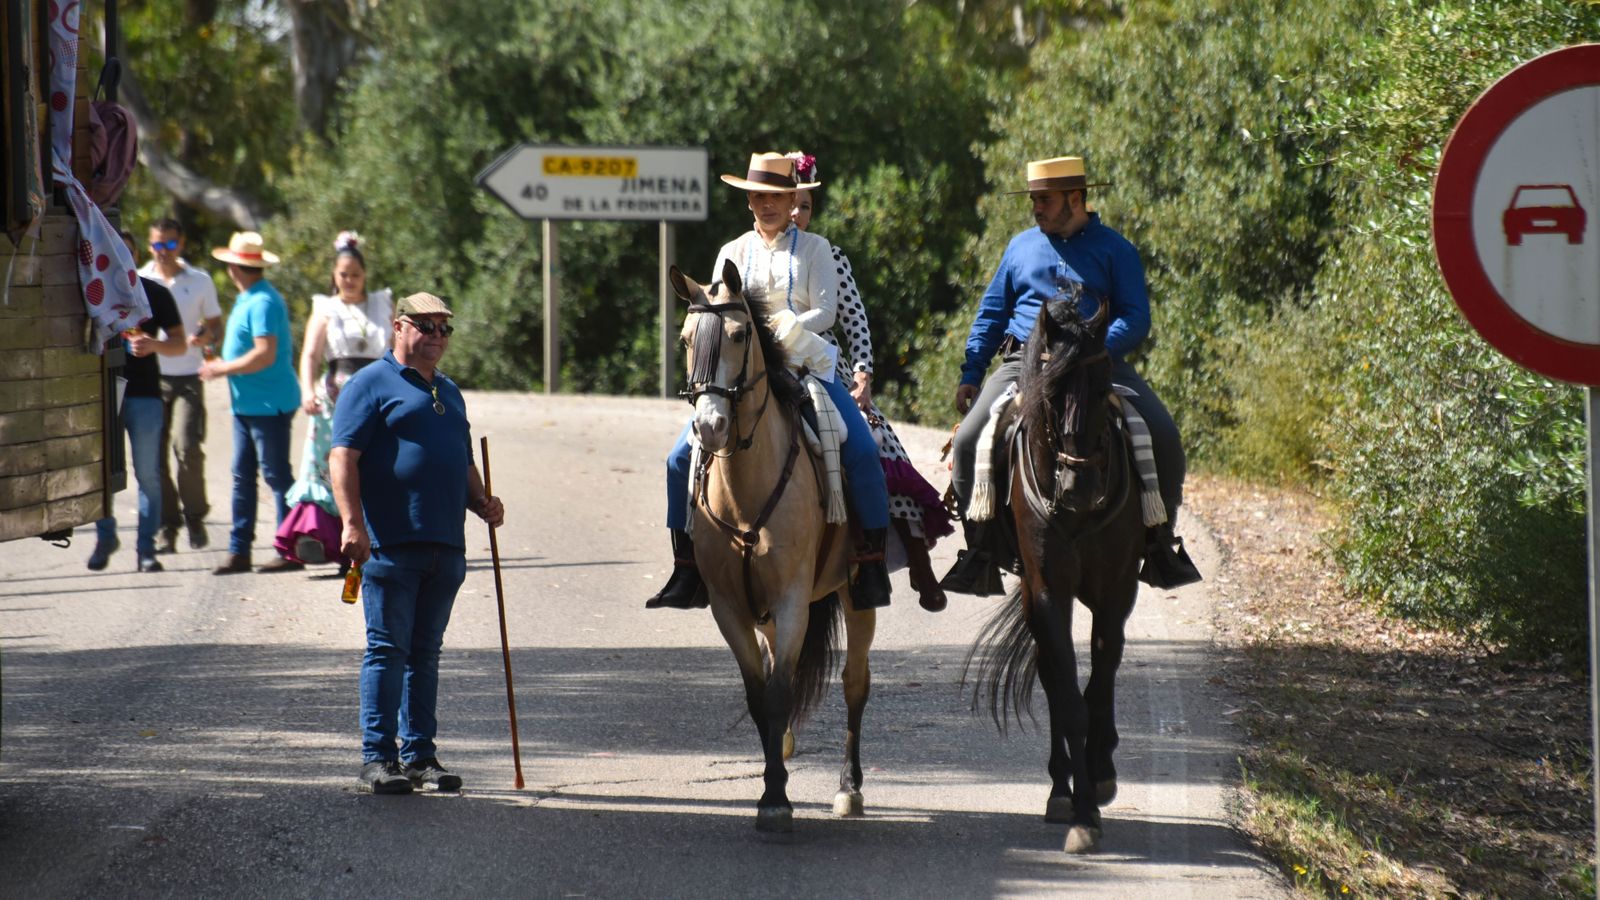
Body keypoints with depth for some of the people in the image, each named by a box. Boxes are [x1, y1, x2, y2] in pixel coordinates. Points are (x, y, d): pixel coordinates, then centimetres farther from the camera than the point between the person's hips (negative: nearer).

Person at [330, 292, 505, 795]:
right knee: (387, 650, -6)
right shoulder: (372, 384, -1)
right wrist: (352, 522, -21)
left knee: (425, 654, 11)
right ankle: (378, 757, -3)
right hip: (390, 544, -7)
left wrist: (481, 503, 11)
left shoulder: (448, 393, 23)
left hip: (445, 546, 7)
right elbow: (343, 456, -10)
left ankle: (419, 754, 15)